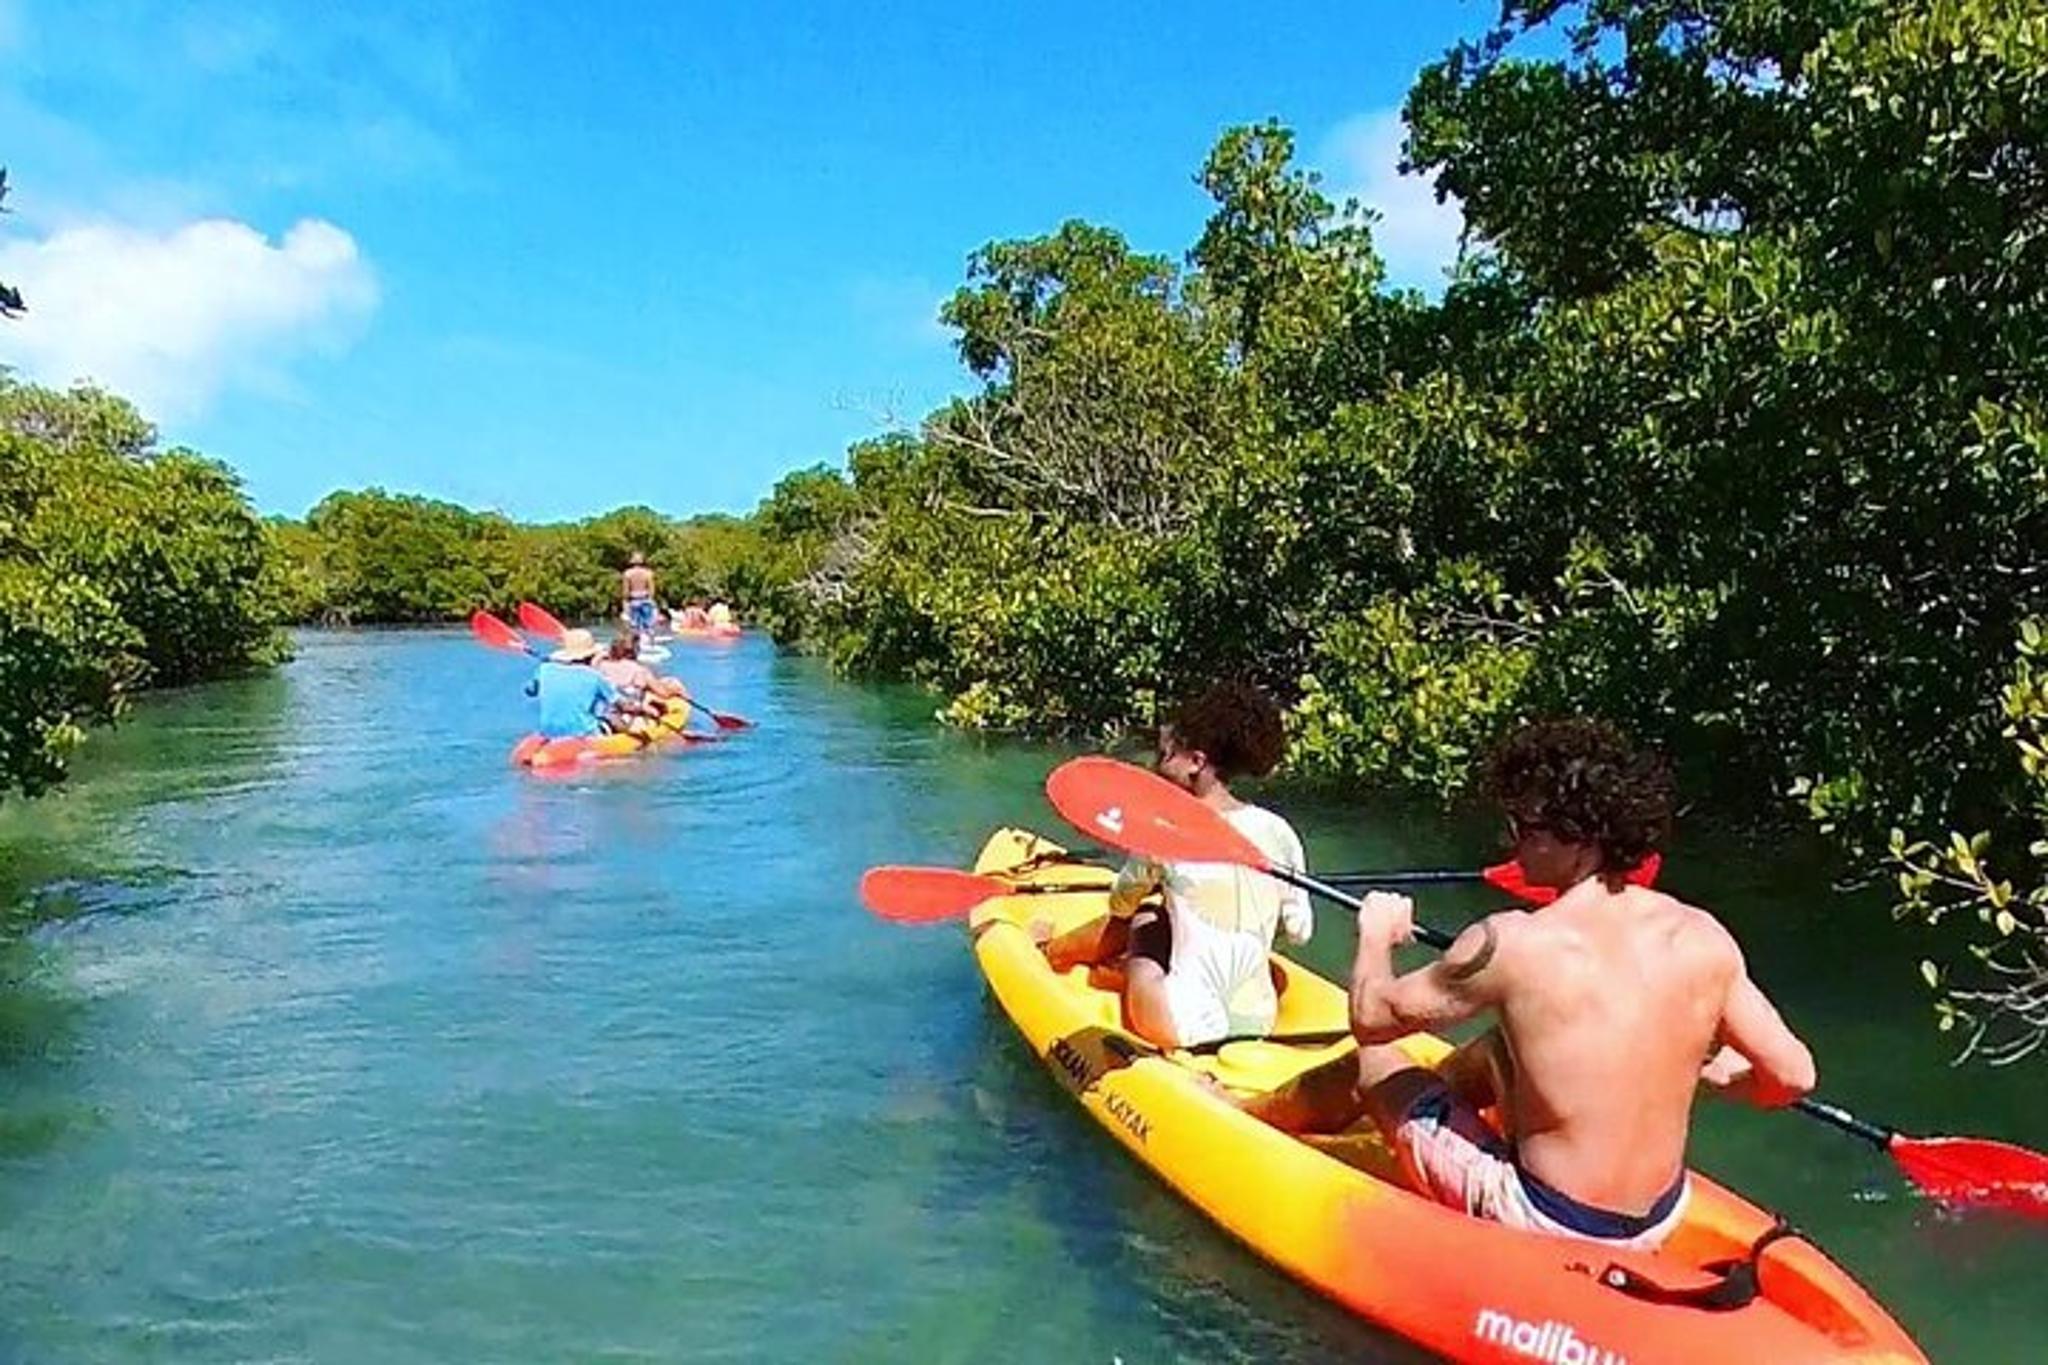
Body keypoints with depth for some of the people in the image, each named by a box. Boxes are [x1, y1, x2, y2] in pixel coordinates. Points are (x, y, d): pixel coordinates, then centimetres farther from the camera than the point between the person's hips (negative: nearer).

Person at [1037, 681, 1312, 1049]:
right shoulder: (1279, 833, -3)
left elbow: (1119, 907, 7)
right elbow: (1299, 932, 5)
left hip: (1183, 1028, -3)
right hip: (1260, 1023, 4)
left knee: (1142, 918, 21)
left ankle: (1051, 952, 44)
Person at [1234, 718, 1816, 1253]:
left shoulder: (1513, 943, -23)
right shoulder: (1703, 938, -9)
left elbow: (1372, 1018, -11)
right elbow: (1793, 1076, 0)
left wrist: (1376, 934, 9)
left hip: (1543, 1222, -6)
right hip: (1661, 1221, 6)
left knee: (1369, 1066, 13)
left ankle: (1237, 1114, 42)